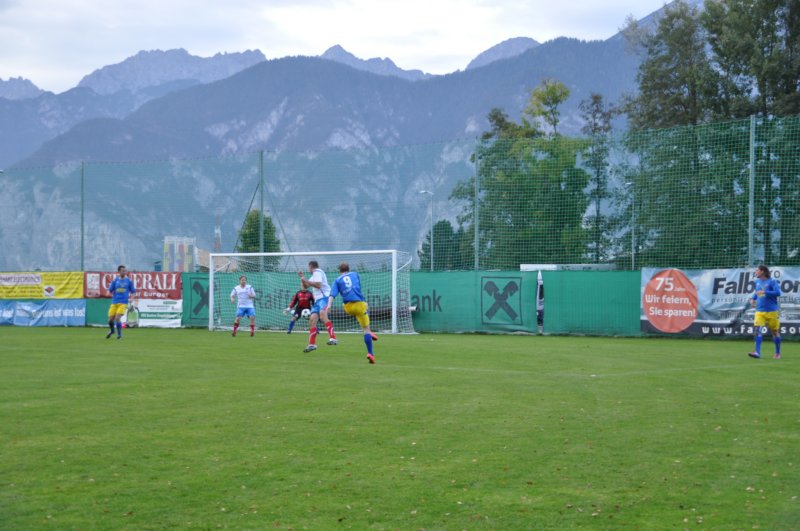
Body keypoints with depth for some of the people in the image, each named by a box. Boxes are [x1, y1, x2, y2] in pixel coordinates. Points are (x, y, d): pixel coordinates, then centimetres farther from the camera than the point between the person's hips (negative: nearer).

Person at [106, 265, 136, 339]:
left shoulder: (129, 281, 2)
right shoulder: (115, 280, 4)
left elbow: (133, 291, 7)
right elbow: (110, 290, 12)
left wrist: (131, 299, -6)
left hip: (123, 303, -2)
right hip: (114, 302, 2)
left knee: (117, 318, -18)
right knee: (110, 320, 6)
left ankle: (119, 334, 1)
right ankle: (111, 331, 38)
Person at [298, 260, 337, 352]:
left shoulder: (318, 272, -2)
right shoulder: (314, 275, 29)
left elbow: (318, 285, -17)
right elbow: (306, 286, 35)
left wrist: (306, 280, -10)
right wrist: (302, 278, 19)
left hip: (324, 297, -10)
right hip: (317, 300, 10)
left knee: (322, 315, -32)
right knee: (312, 319, 3)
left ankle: (333, 338, -44)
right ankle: (312, 344, 9)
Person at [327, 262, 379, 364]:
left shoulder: (337, 280, 11)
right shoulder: (355, 274, 15)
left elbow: (333, 294, -5)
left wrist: (329, 305, -16)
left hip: (348, 306, 2)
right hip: (359, 303, -2)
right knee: (365, 329, 1)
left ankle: (369, 333, 25)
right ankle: (370, 353, -7)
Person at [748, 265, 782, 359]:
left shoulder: (772, 282, -7)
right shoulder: (757, 282, 11)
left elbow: (778, 293, -19)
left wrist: (764, 292, -24)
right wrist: (752, 298, 9)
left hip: (771, 311, -4)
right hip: (759, 311, 4)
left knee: (775, 332, 7)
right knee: (757, 330, -14)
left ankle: (778, 353, 23)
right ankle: (757, 352, -20)